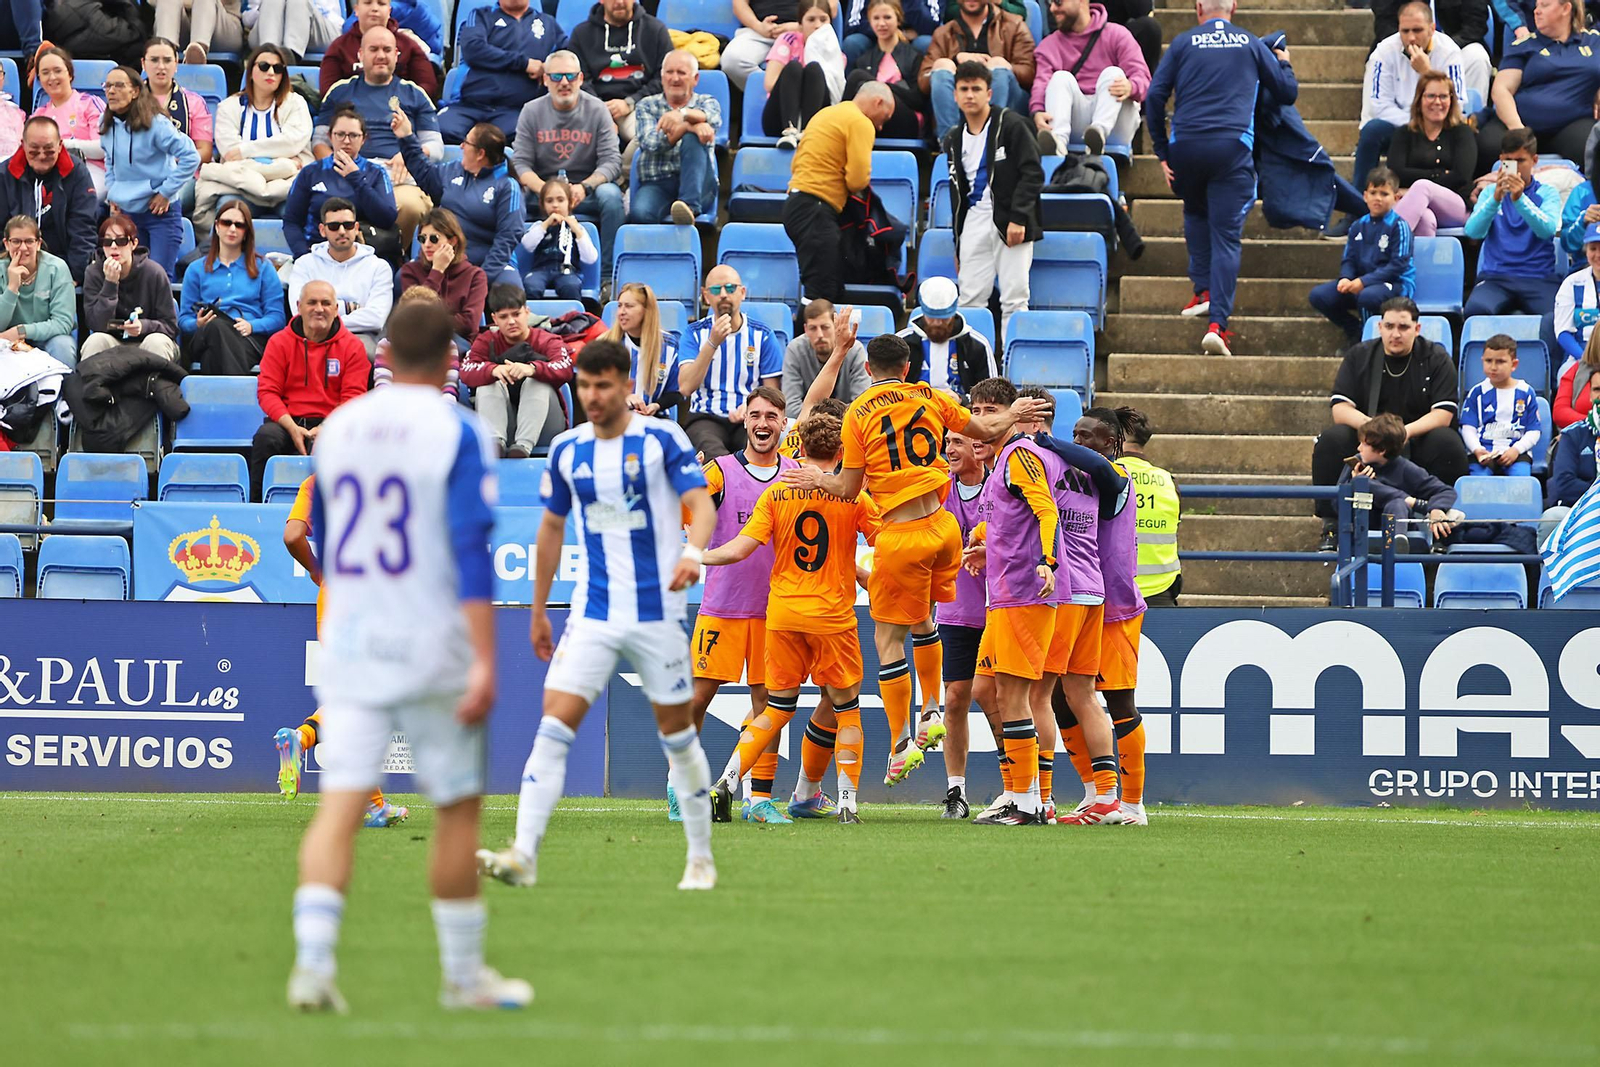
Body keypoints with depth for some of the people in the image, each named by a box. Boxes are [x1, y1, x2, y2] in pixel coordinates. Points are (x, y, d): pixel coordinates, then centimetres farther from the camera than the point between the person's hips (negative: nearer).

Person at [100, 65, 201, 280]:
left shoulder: (155, 124, -15)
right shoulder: (107, 126, 6)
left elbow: (191, 157, -17)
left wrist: (166, 192, -14)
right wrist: (111, 193, 11)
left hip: (160, 213, -6)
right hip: (126, 213, 6)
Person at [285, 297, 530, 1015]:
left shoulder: (338, 428, 9)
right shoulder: (455, 432, -7)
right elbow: (472, 549, -15)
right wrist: (484, 660, -17)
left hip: (349, 641, 4)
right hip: (432, 647, -4)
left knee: (339, 806, -4)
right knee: (458, 807, 9)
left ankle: (312, 960, -20)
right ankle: (463, 975, 17)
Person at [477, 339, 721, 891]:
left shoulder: (662, 439, -6)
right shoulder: (567, 449, 6)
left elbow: (701, 504, -15)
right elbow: (552, 527, 17)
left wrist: (693, 551, -37)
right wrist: (539, 609, 20)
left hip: (658, 613, -3)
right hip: (592, 613, 3)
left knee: (677, 732, 6)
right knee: (554, 726, -11)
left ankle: (701, 857, 21)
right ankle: (524, 855, -17)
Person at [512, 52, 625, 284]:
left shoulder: (597, 110, 1)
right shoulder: (531, 112, 4)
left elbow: (612, 161, -6)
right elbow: (521, 163, -3)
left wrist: (584, 187, -26)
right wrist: (545, 190, -24)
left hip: (586, 194, -1)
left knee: (611, 196, -33)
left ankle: (608, 277, -28)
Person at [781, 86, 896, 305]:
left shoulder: (825, 114, 23)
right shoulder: (860, 123, -6)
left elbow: (795, 164, 24)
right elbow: (858, 180, -15)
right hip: (815, 209, -10)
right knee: (821, 296, -16)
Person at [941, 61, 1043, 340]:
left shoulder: (1011, 125, -3)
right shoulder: (954, 141, 15)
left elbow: (1032, 174, -9)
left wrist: (1018, 218, -18)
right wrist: (955, 247, 18)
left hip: (1010, 223, -6)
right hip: (974, 223, 6)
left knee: (1014, 300, -6)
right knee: (970, 300, 2)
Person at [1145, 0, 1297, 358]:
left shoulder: (1183, 43, 10)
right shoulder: (1250, 44, 12)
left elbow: (1154, 97, 4)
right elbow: (1288, 92, 19)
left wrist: (1161, 151, 10)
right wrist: (1284, 64, 41)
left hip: (1186, 144, 1)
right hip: (1232, 147, -1)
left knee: (1195, 212, 28)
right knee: (1226, 236, -2)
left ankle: (1203, 289, 15)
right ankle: (1217, 323, -13)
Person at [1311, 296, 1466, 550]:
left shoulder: (1436, 359, 0)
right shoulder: (1359, 356, 4)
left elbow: (1443, 414, -9)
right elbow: (1340, 409, -5)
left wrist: (1407, 431, -28)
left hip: (1416, 442, -1)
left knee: (1448, 443, -32)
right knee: (1331, 440, -28)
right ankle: (1330, 528, -21)